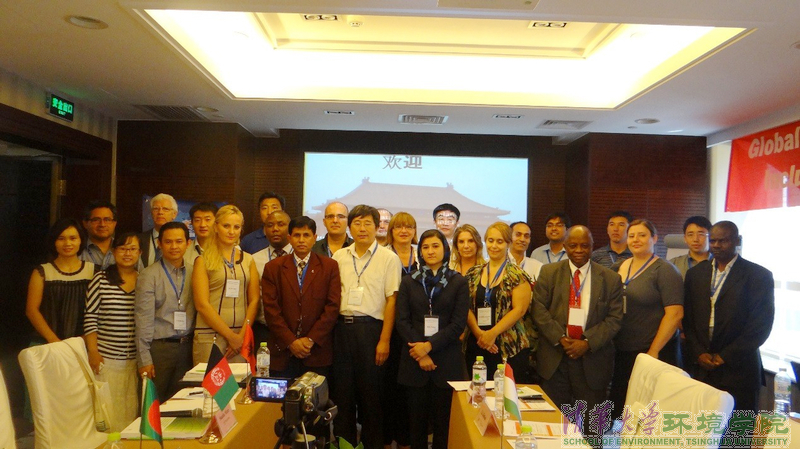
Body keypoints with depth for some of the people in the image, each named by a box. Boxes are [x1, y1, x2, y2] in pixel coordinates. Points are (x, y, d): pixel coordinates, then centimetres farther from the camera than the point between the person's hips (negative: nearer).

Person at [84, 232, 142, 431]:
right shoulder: (101, 279, 0)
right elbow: (90, 318, -1)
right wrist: (93, 351, -6)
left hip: (137, 358, 2)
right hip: (106, 357, -2)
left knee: (132, 409, 7)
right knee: (107, 409, 1)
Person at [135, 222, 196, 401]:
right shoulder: (149, 276, -4)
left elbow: (201, 310, 7)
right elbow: (143, 319, -7)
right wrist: (144, 359, -9)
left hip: (187, 347, 3)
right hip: (160, 347, -3)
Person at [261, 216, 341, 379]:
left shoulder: (330, 266, 5)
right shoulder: (273, 267, 6)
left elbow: (333, 306, -2)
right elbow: (271, 309, -1)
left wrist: (311, 339, -9)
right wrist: (291, 341, -9)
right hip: (282, 352, 1)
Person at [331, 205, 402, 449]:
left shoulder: (389, 258, -2)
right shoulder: (339, 257, 8)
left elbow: (391, 300, -5)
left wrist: (384, 340, -10)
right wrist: (330, 328, 3)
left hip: (371, 328, -3)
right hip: (342, 327, 3)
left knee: (371, 390, 6)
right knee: (342, 389, 10)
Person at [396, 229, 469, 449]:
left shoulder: (458, 282, 4)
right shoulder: (409, 282, 8)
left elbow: (459, 323, -3)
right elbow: (402, 321, 2)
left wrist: (429, 345, -12)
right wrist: (420, 354, -9)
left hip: (447, 360, -1)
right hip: (414, 359, 1)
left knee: (444, 419, 3)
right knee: (418, 417, 7)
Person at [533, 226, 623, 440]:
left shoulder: (611, 279, 3)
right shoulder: (548, 272, 4)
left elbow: (614, 318, -2)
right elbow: (539, 310, -2)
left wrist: (588, 342, -14)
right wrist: (560, 339, -13)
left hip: (592, 359, 0)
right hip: (554, 358, 1)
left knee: (591, 429, 9)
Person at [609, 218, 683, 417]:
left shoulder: (665, 270, -8)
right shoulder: (621, 268, 9)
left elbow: (675, 314, -15)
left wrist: (654, 351, -17)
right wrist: (609, 340, 7)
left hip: (653, 351, -5)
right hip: (622, 352, 6)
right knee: (620, 405, 10)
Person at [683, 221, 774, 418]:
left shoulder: (759, 275, -3)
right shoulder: (695, 273, 10)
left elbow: (761, 326, -7)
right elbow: (688, 318, 9)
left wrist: (725, 356, -10)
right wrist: (698, 353, -4)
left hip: (737, 369, -3)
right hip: (701, 367, 3)